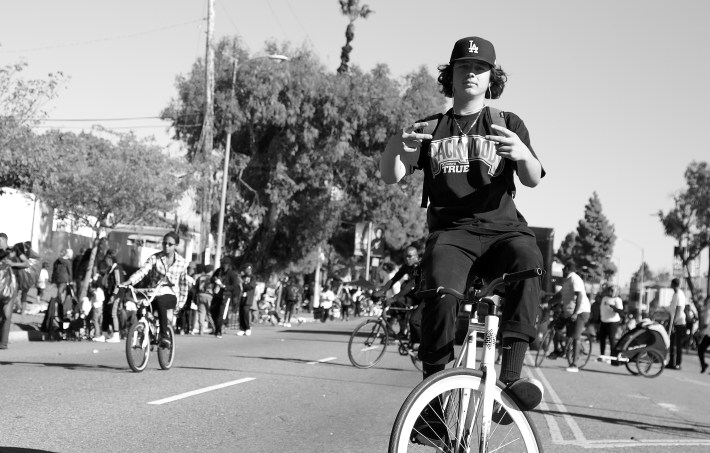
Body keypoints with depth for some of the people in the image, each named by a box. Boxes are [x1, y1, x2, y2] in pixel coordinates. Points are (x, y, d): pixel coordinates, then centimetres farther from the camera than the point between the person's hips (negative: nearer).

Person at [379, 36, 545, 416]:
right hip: (451, 232, 0)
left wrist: (522, 154, -23)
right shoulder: (431, 129, 18)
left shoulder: (508, 125, 15)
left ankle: (511, 373, -40)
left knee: (526, 257, -36)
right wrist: (395, 147, -17)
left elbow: (532, 179, 1)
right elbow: (391, 177, 8)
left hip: (502, 228, 0)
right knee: (441, 289, -33)